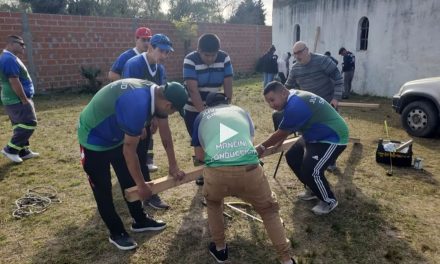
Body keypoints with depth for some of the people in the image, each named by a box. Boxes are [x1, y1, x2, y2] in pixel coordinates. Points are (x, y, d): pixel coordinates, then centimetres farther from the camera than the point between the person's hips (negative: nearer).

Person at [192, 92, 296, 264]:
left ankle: (220, 249, 42)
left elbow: (200, 156, 33)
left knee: (213, 203, 34)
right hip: (249, 169, 1)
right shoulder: (241, 111, 31)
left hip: (217, 172, 0)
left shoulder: (202, 116, 28)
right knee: (269, 210, 26)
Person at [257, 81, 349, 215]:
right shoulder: (295, 97, 3)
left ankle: (329, 201, 7)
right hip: (317, 135, 11)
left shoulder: (295, 106, -29)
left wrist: (262, 147, -4)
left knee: (311, 170, -20)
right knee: (292, 157, 10)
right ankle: (312, 189, 27)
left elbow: (280, 134, -17)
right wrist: (279, 142, 29)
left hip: (334, 138, -11)